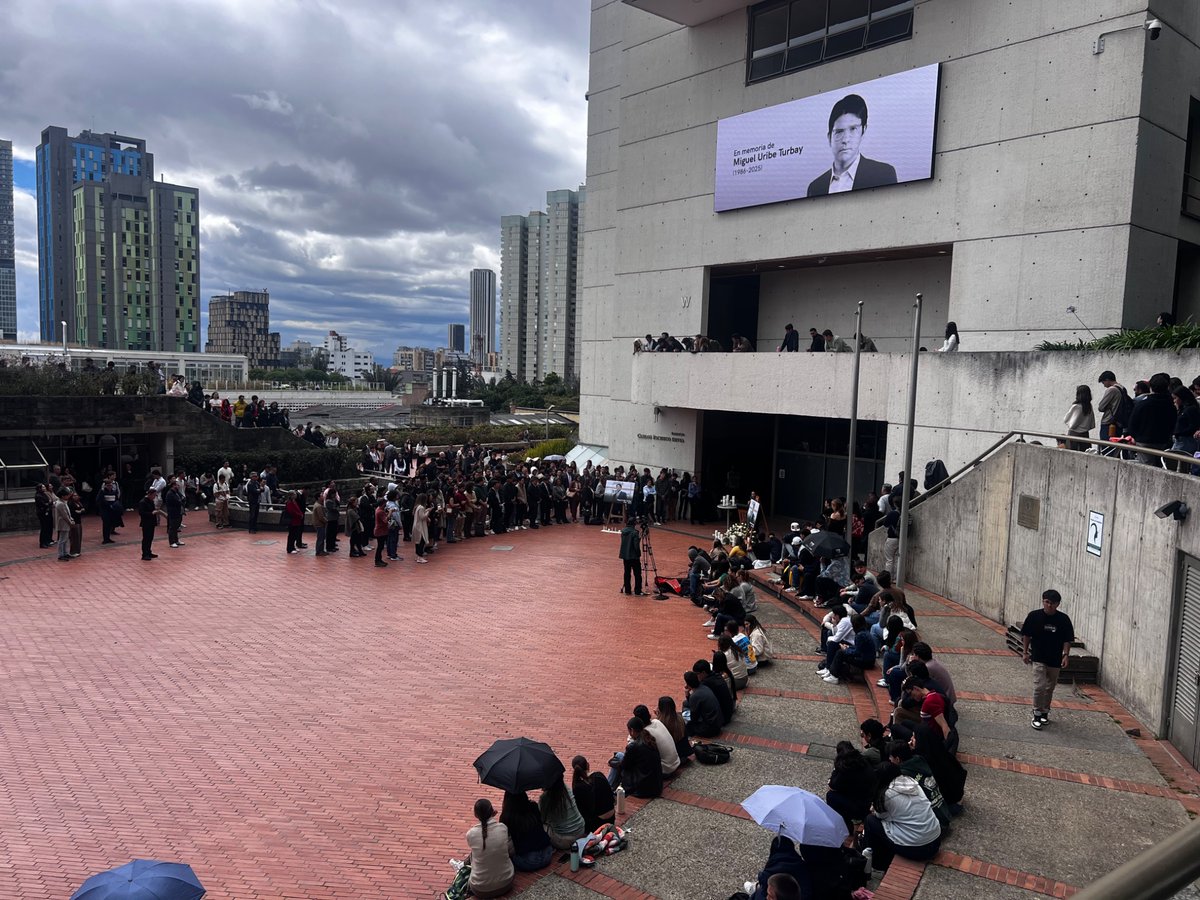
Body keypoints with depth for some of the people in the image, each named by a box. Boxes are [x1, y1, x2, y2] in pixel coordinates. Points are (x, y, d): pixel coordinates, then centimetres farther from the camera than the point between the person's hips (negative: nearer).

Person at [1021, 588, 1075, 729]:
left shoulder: (1063, 619, -7)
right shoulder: (1034, 616, -9)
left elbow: (1067, 639, -1)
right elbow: (1026, 635, 1)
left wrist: (1066, 655, -10)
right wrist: (1025, 652, 0)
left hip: (1055, 660, 2)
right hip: (1038, 658, -2)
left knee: (1050, 688, 14)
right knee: (1039, 686, -11)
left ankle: (1045, 712, 31)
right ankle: (1037, 714, 1)